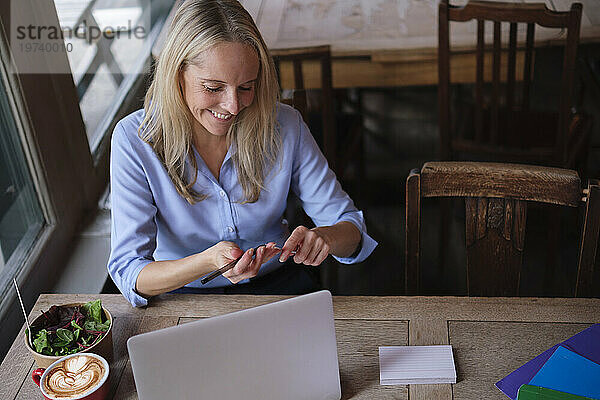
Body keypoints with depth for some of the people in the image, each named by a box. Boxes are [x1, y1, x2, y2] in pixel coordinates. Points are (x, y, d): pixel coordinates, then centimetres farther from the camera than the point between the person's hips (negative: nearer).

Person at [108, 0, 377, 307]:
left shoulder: (284, 127, -11)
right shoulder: (134, 140, -15)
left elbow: (351, 227, -5)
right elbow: (128, 273, -18)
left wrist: (325, 236, -29)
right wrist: (208, 261, -36)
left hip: (280, 287, 1)